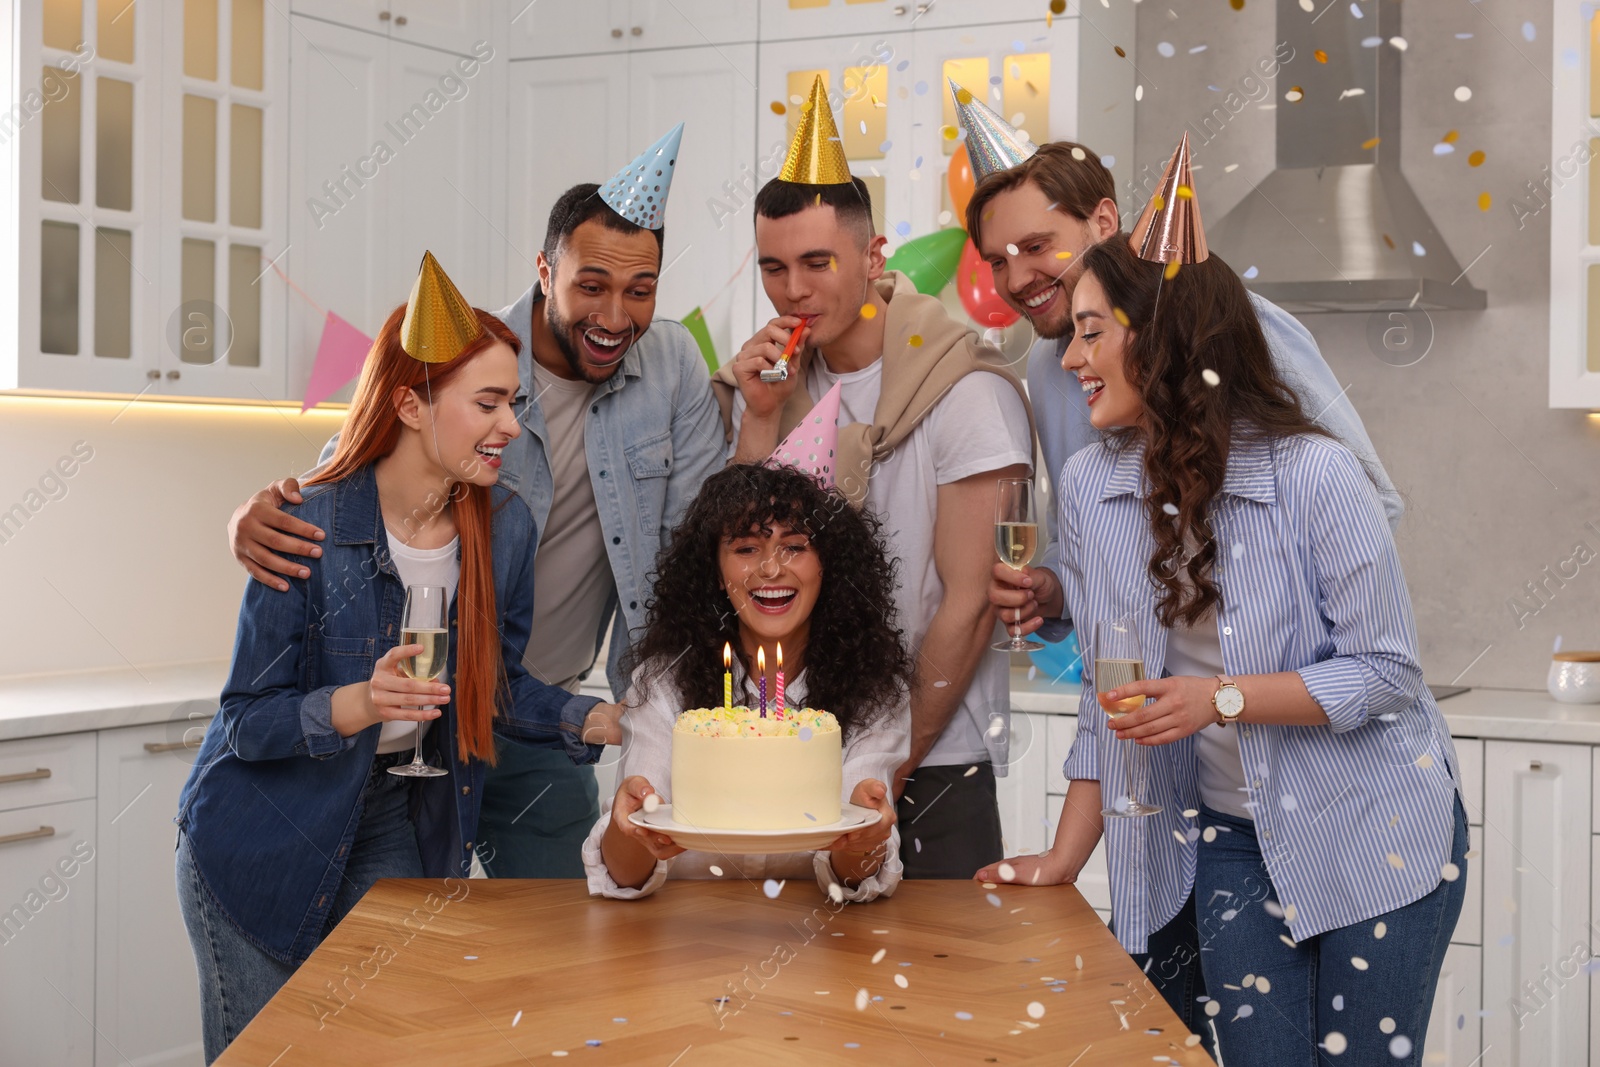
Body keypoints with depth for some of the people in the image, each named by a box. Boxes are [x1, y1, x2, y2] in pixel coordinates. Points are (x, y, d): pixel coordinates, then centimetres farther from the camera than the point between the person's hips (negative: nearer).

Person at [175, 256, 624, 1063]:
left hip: (399, 828, 4)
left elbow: (495, 684, 4)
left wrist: (600, 720, -13)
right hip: (261, 837, -4)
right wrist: (360, 703, -37)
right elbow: (246, 720, -19)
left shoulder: (504, 527, -9)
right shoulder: (310, 527, -23)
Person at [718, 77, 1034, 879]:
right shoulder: (769, 381, 6)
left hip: (934, 766, -4)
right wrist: (760, 421, -10)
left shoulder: (965, 390, -10)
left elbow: (969, 602, -12)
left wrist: (895, 767, -10)